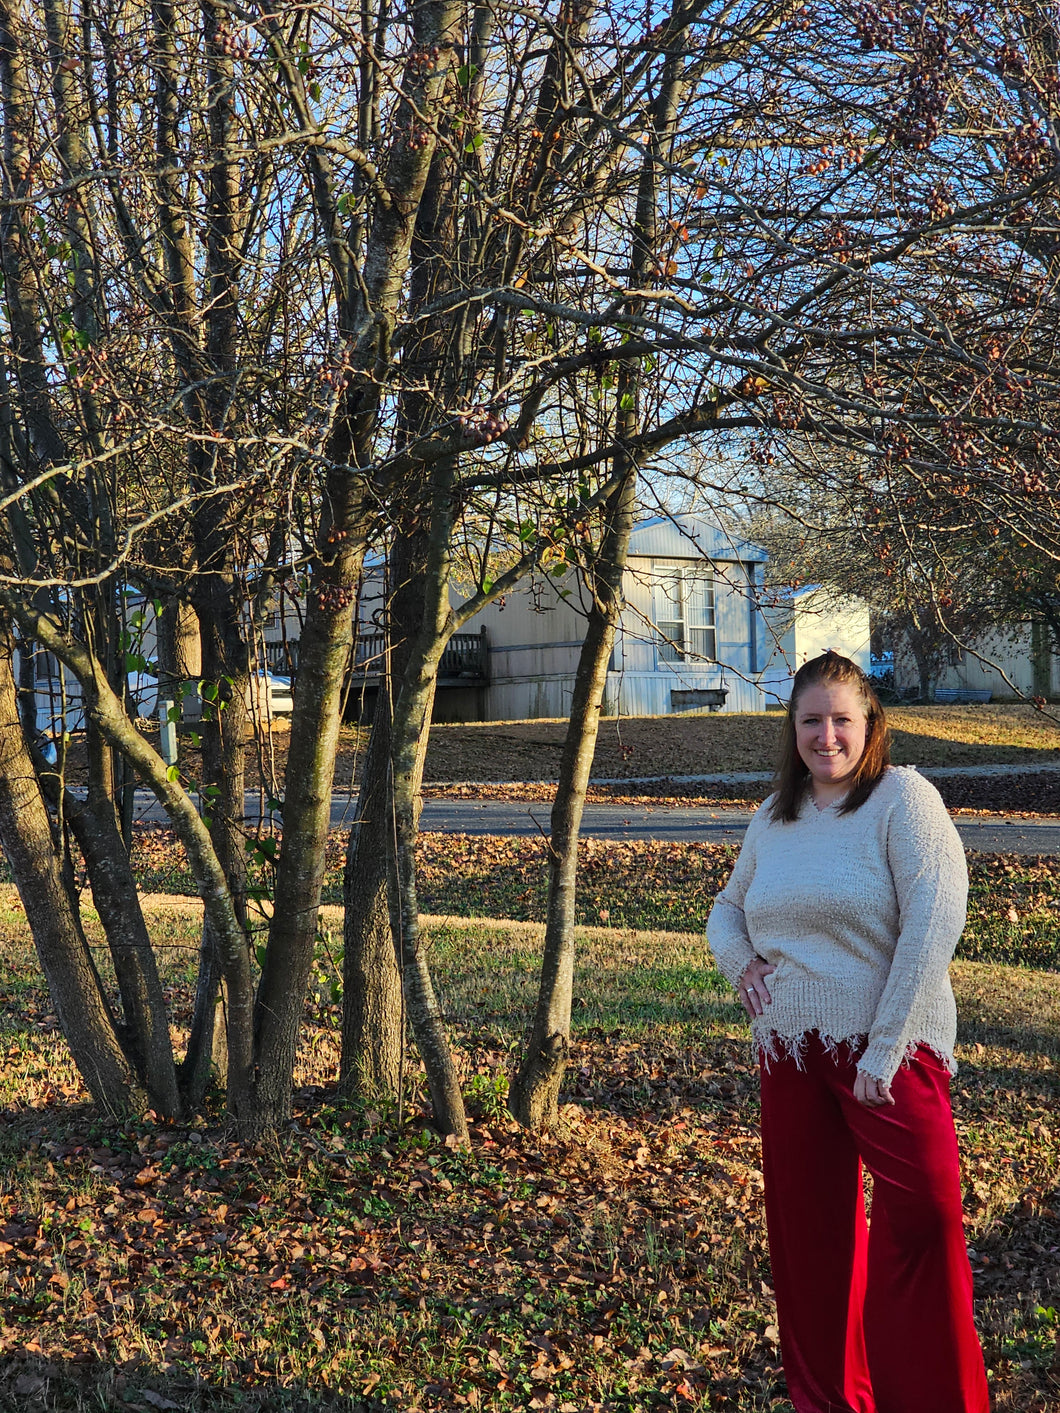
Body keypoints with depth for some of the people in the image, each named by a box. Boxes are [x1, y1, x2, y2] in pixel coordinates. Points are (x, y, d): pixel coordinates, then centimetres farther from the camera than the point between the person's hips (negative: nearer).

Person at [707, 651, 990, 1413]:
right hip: (790, 1052, 6)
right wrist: (737, 957, 0)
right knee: (808, 1230, 13)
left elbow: (936, 922, -17)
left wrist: (883, 1052, -19)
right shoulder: (774, 816, 9)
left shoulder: (904, 798, -9)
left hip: (889, 1053, -5)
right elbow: (728, 906, 24)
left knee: (923, 1222, -9)